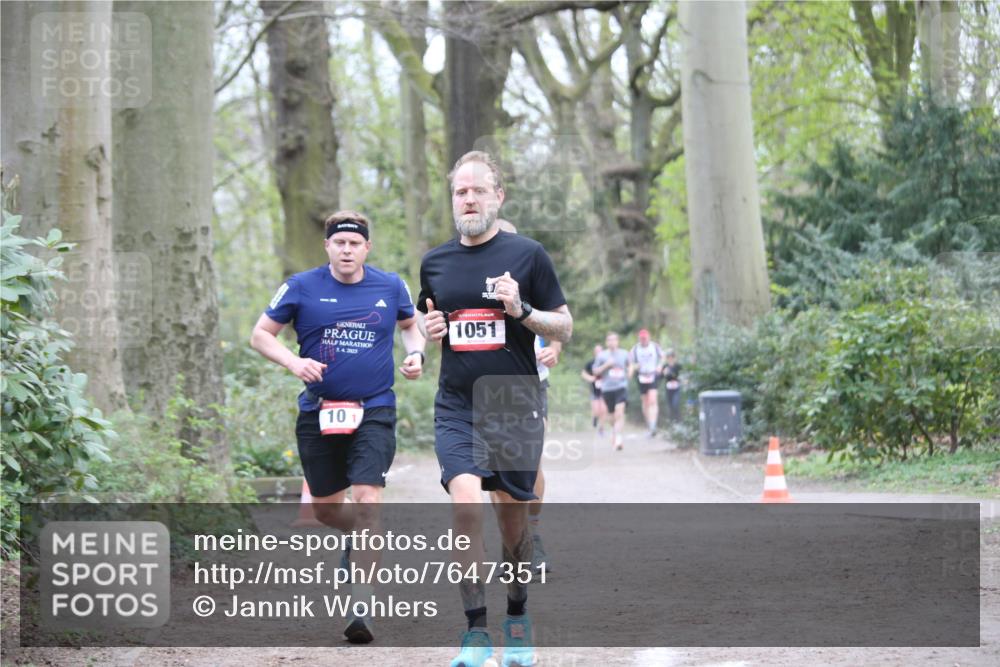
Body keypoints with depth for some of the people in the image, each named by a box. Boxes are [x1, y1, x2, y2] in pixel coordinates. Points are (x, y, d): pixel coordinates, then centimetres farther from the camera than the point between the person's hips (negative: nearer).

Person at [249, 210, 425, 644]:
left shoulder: (391, 287, 3)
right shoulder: (302, 287, -2)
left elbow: (411, 325, 22)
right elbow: (260, 335, 4)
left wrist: (416, 353, 1)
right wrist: (293, 362, -14)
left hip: (374, 411, -1)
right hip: (319, 411, 1)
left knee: (366, 499, -17)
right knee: (325, 509, 10)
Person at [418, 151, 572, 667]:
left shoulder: (527, 254, -1)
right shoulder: (435, 262, 8)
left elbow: (564, 328, 2)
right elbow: (424, 321, 23)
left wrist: (521, 310, -16)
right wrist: (430, 329, -1)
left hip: (516, 405, -1)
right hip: (456, 406, 1)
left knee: (512, 515, 7)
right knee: (466, 504, -18)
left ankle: (517, 618, 29)